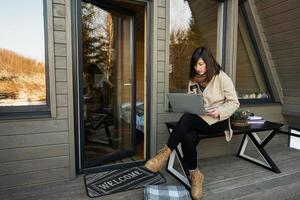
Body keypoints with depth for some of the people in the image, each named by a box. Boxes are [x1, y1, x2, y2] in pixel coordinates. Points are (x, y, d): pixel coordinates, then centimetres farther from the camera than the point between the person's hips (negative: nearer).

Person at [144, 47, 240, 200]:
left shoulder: (222, 78, -3)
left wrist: (219, 111, -19)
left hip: (217, 121, -4)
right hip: (198, 119, 4)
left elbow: (234, 102, -2)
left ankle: (165, 153, -23)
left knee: (187, 119, -34)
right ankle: (194, 174, -8)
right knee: (187, 138, -31)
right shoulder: (193, 79, 10)